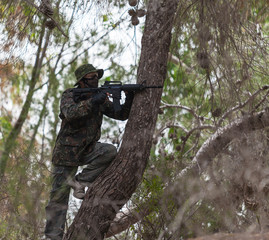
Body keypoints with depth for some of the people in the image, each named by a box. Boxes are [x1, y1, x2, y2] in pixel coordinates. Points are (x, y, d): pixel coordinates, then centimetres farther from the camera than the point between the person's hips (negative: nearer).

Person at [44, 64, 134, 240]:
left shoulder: (100, 97, 3)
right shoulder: (69, 95, -12)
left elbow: (121, 114, 1)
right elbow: (70, 113, -32)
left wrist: (129, 99, -17)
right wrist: (93, 102, -37)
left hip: (89, 150, 5)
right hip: (67, 152, -5)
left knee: (110, 151, -25)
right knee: (59, 196, -6)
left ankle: (80, 181, -12)